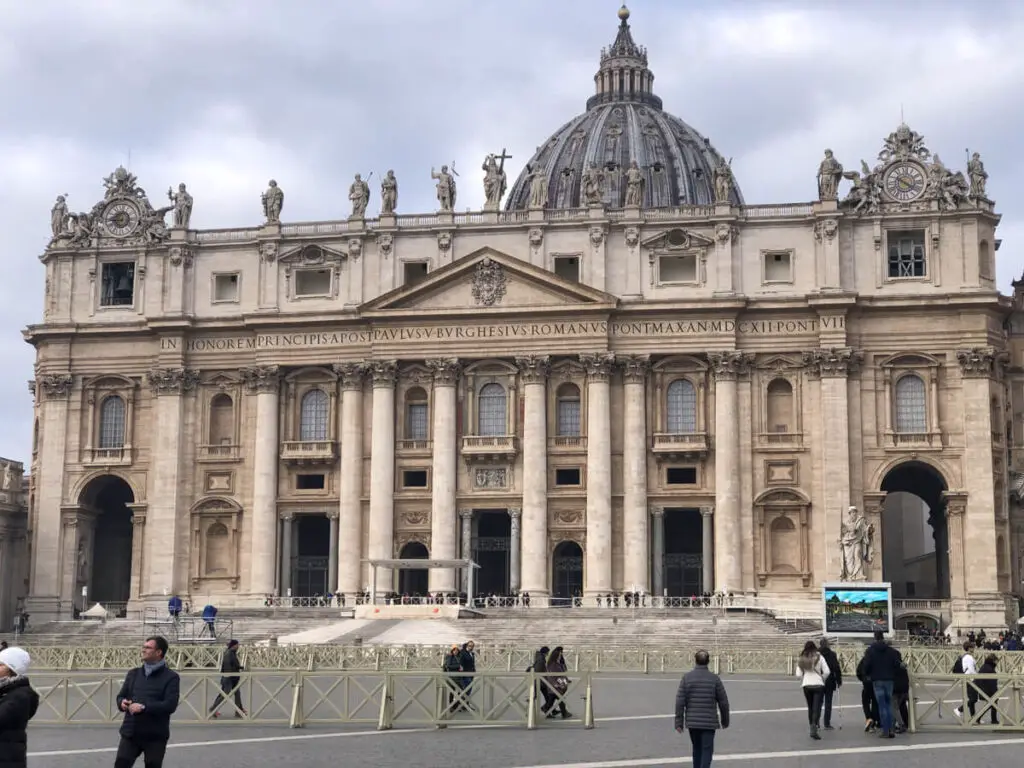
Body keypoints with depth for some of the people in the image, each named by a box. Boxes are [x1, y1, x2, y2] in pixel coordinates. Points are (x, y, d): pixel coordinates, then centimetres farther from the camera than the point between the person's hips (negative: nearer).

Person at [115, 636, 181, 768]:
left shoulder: (171, 677, -5)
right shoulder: (133, 674, 11)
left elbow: (170, 705, -15)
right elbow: (121, 696, 16)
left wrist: (144, 707, -22)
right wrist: (122, 703, -9)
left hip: (155, 736, -4)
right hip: (130, 733, 4)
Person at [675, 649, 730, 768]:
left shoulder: (687, 677, -3)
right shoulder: (714, 678, -4)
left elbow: (680, 702, -6)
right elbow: (723, 702, 0)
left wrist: (679, 723, 0)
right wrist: (725, 721, 14)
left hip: (692, 721, 2)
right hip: (709, 722, -2)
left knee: (697, 749, 19)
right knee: (707, 750, -1)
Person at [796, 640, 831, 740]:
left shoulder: (801, 659, 3)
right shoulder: (819, 657, -3)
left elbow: (798, 674, -2)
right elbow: (827, 672, -8)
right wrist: (822, 679, 10)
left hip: (806, 686, 3)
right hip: (818, 685, -3)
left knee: (810, 707, 17)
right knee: (817, 707, -6)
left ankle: (812, 728, 24)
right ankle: (814, 728, -22)